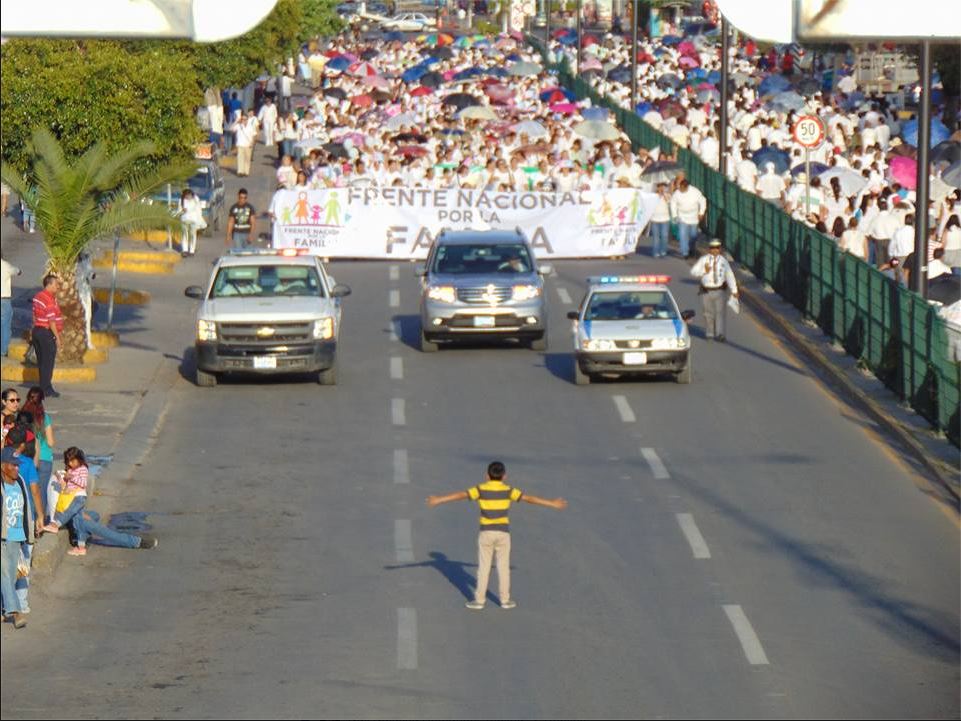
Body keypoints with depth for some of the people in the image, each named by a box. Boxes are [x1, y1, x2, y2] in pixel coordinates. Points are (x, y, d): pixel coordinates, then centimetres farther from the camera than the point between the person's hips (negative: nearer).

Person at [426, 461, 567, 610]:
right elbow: (529, 498, -2)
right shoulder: (508, 491, -2)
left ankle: (479, 600, 7)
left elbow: (460, 495, -4)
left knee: (483, 567, 6)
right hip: (503, 532, 0)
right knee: (503, 567, 9)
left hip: (486, 532, 0)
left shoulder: (481, 489, -3)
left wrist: (438, 500, 1)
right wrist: (552, 504, 4)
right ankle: (505, 600, 12)